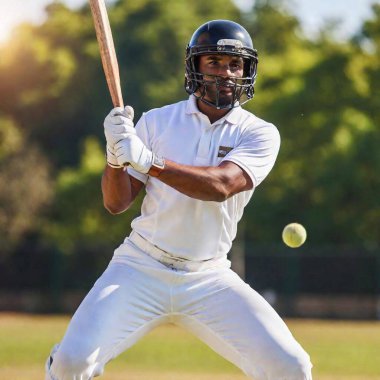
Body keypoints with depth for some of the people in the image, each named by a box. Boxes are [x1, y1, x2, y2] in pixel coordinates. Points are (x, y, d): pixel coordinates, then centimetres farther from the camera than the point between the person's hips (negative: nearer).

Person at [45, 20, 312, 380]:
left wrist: (146, 160, -30)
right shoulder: (156, 122, 3)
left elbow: (220, 185, -20)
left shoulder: (259, 134, -1)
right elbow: (115, 203, 1)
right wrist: (116, 154, -19)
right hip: (142, 269, 0)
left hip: (208, 279, 0)